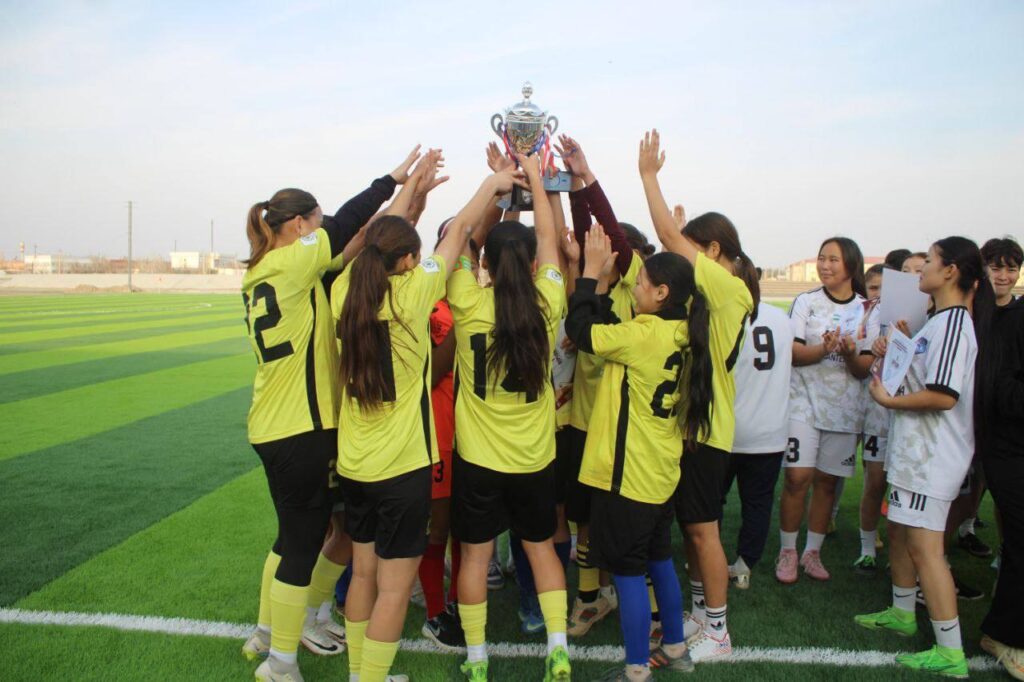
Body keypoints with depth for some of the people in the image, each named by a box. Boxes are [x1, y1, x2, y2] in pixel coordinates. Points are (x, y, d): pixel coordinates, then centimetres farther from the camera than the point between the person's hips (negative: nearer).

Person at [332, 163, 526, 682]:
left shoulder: (345, 290, -3)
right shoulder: (411, 294, -17)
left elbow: (378, 240, 15)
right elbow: (458, 231, -4)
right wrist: (491, 185, 10)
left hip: (354, 462, 7)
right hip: (402, 464, -7)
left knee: (364, 572, 19)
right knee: (395, 585, 5)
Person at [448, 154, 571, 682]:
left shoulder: (468, 305, -15)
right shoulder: (546, 306, -12)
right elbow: (549, 241, 2)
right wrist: (534, 179, 11)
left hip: (477, 458, -1)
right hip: (535, 457, 2)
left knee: (475, 555, 12)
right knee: (540, 546, 19)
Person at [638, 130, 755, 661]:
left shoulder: (729, 287, -15)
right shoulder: (711, 291, 12)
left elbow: (670, 237, -18)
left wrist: (649, 174, -10)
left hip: (705, 425, -9)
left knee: (702, 529, 1)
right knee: (690, 526, 17)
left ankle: (717, 632, 15)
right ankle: (699, 614, 31)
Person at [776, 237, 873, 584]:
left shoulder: (867, 310, 5)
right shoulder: (806, 302, 1)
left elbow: (864, 370, 2)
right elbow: (792, 353, -7)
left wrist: (850, 353, -19)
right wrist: (823, 349, -25)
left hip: (844, 408, 2)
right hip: (805, 402, -2)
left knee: (827, 480, 7)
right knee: (797, 477, -7)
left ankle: (812, 551, 21)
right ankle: (787, 552, 8)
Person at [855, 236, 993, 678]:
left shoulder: (952, 322, -19)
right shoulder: (943, 320, 13)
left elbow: (944, 395, -27)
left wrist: (888, 399, -15)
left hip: (933, 456, -11)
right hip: (916, 449, 11)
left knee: (925, 547, -7)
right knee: (899, 533, 21)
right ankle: (902, 614, 37)